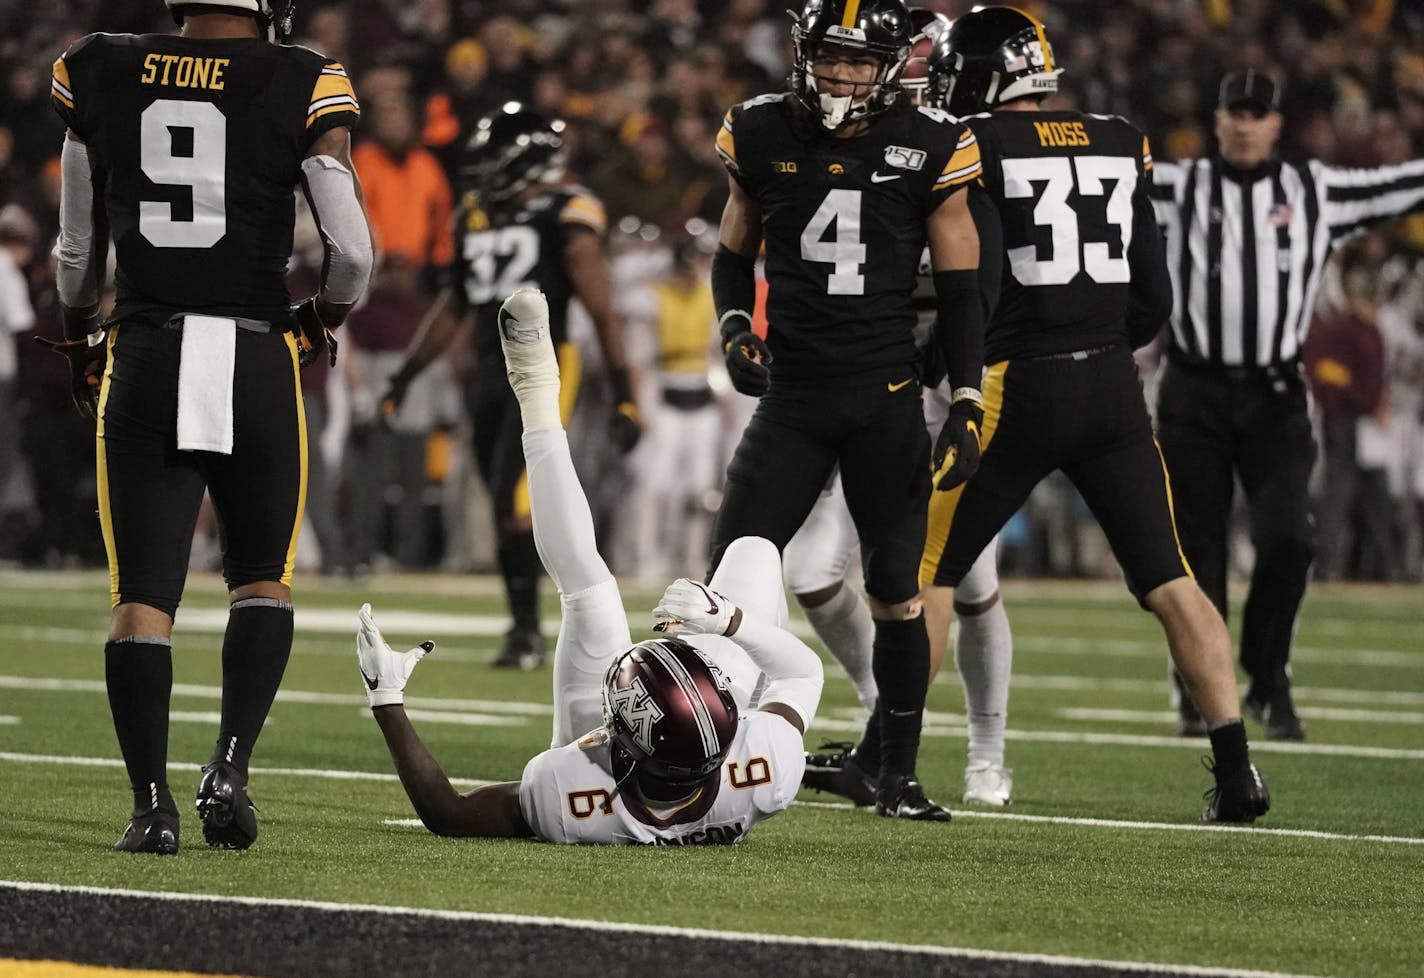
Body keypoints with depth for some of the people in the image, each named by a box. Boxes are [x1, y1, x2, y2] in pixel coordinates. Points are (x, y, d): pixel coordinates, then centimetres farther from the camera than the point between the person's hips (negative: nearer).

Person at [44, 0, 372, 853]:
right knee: (262, 581, 18)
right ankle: (230, 767, 3)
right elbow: (353, 251, -6)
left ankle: (152, 805, -2)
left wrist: (83, 341, 31)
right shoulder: (299, 88, -5)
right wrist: (323, 322, 15)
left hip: (144, 360, 1)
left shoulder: (103, 78, 5)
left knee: (142, 594, 6)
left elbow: (78, 249, 14)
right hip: (255, 361, -1)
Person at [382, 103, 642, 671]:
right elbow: (456, 305, 24)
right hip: (491, 371, 7)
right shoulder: (476, 217, 13)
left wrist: (625, 398, -13)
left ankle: (526, 629, -6)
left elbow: (603, 313, -9)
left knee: (513, 500, -15)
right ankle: (525, 627, 17)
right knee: (508, 510, 8)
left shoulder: (564, 217, -8)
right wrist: (405, 376, 22)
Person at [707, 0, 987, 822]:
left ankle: (898, 776, 13)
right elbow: (734, 255, 16)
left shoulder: (928, 151, -4)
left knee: (897, 593, 2)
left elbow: (961, 289, 1)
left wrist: (968, 405, -5)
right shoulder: (764, 138, 2)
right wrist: (736, 330, -2)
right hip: (793, 398, 1)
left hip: (888, 401, -1)